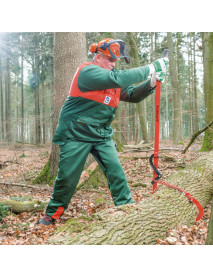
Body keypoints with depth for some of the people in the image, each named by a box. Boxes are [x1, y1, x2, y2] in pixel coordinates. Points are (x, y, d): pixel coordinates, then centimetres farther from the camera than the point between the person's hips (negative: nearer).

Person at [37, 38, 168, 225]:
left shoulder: (113, 79, 8)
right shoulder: (88, 71, -17)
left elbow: (133, 95, 4)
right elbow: (117, 79, -31)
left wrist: (150, 83, -16)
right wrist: (151, 68, -28)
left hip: (102, 135, 6)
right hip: (76, 134, -6)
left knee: (116, 171, -4)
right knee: (67, 177, 2)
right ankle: (52, 214, 23)